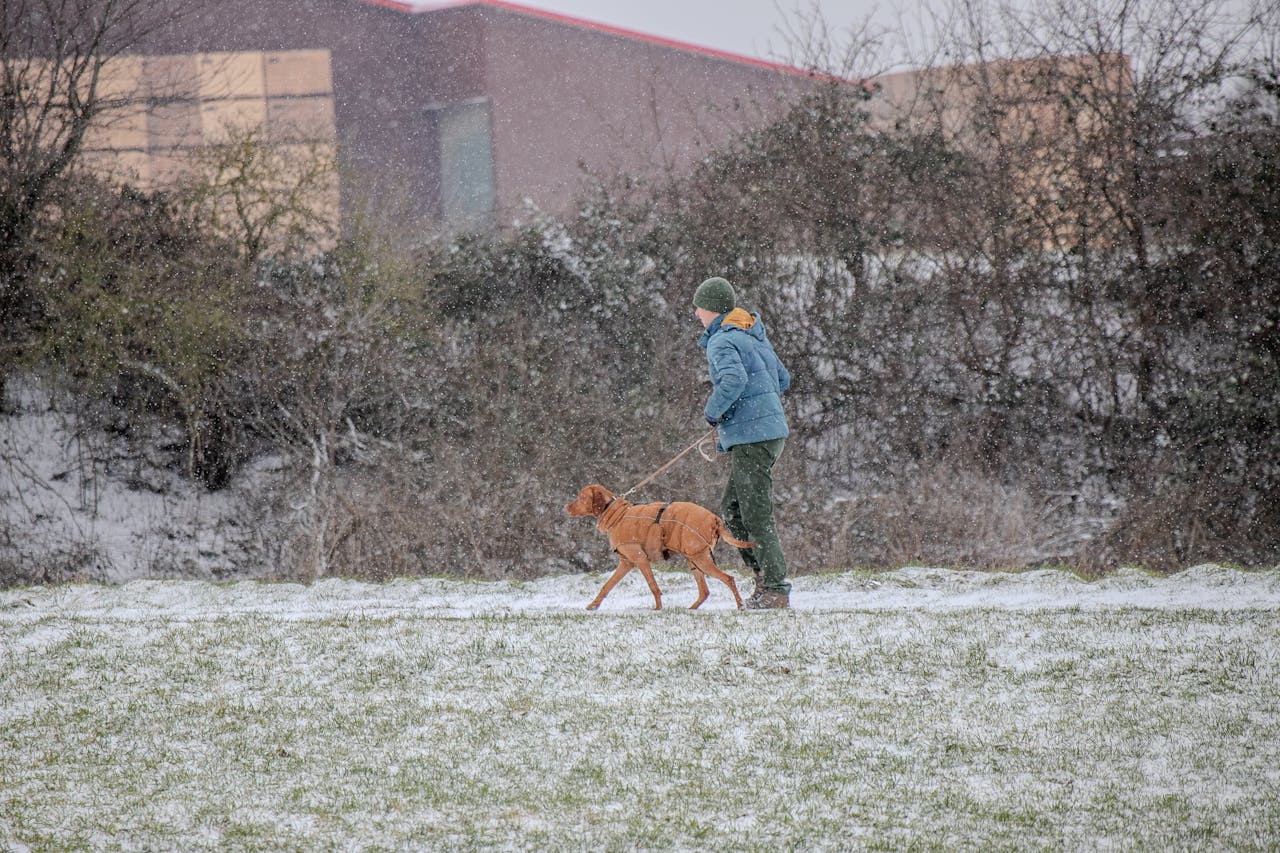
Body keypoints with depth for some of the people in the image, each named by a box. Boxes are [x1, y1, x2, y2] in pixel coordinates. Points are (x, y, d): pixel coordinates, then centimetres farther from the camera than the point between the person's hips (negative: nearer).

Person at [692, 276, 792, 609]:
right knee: (731, 510, 15)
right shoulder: (754, 334, 17)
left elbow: (734, 379, -32)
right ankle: (765, 576, 13)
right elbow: (782, 379, 25)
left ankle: (776, 590, -5)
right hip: (771, 429, 10)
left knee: (756, 516, -6)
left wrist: (712, 411, -15)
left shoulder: (722, 342, -12)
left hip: (751, 436, -10)